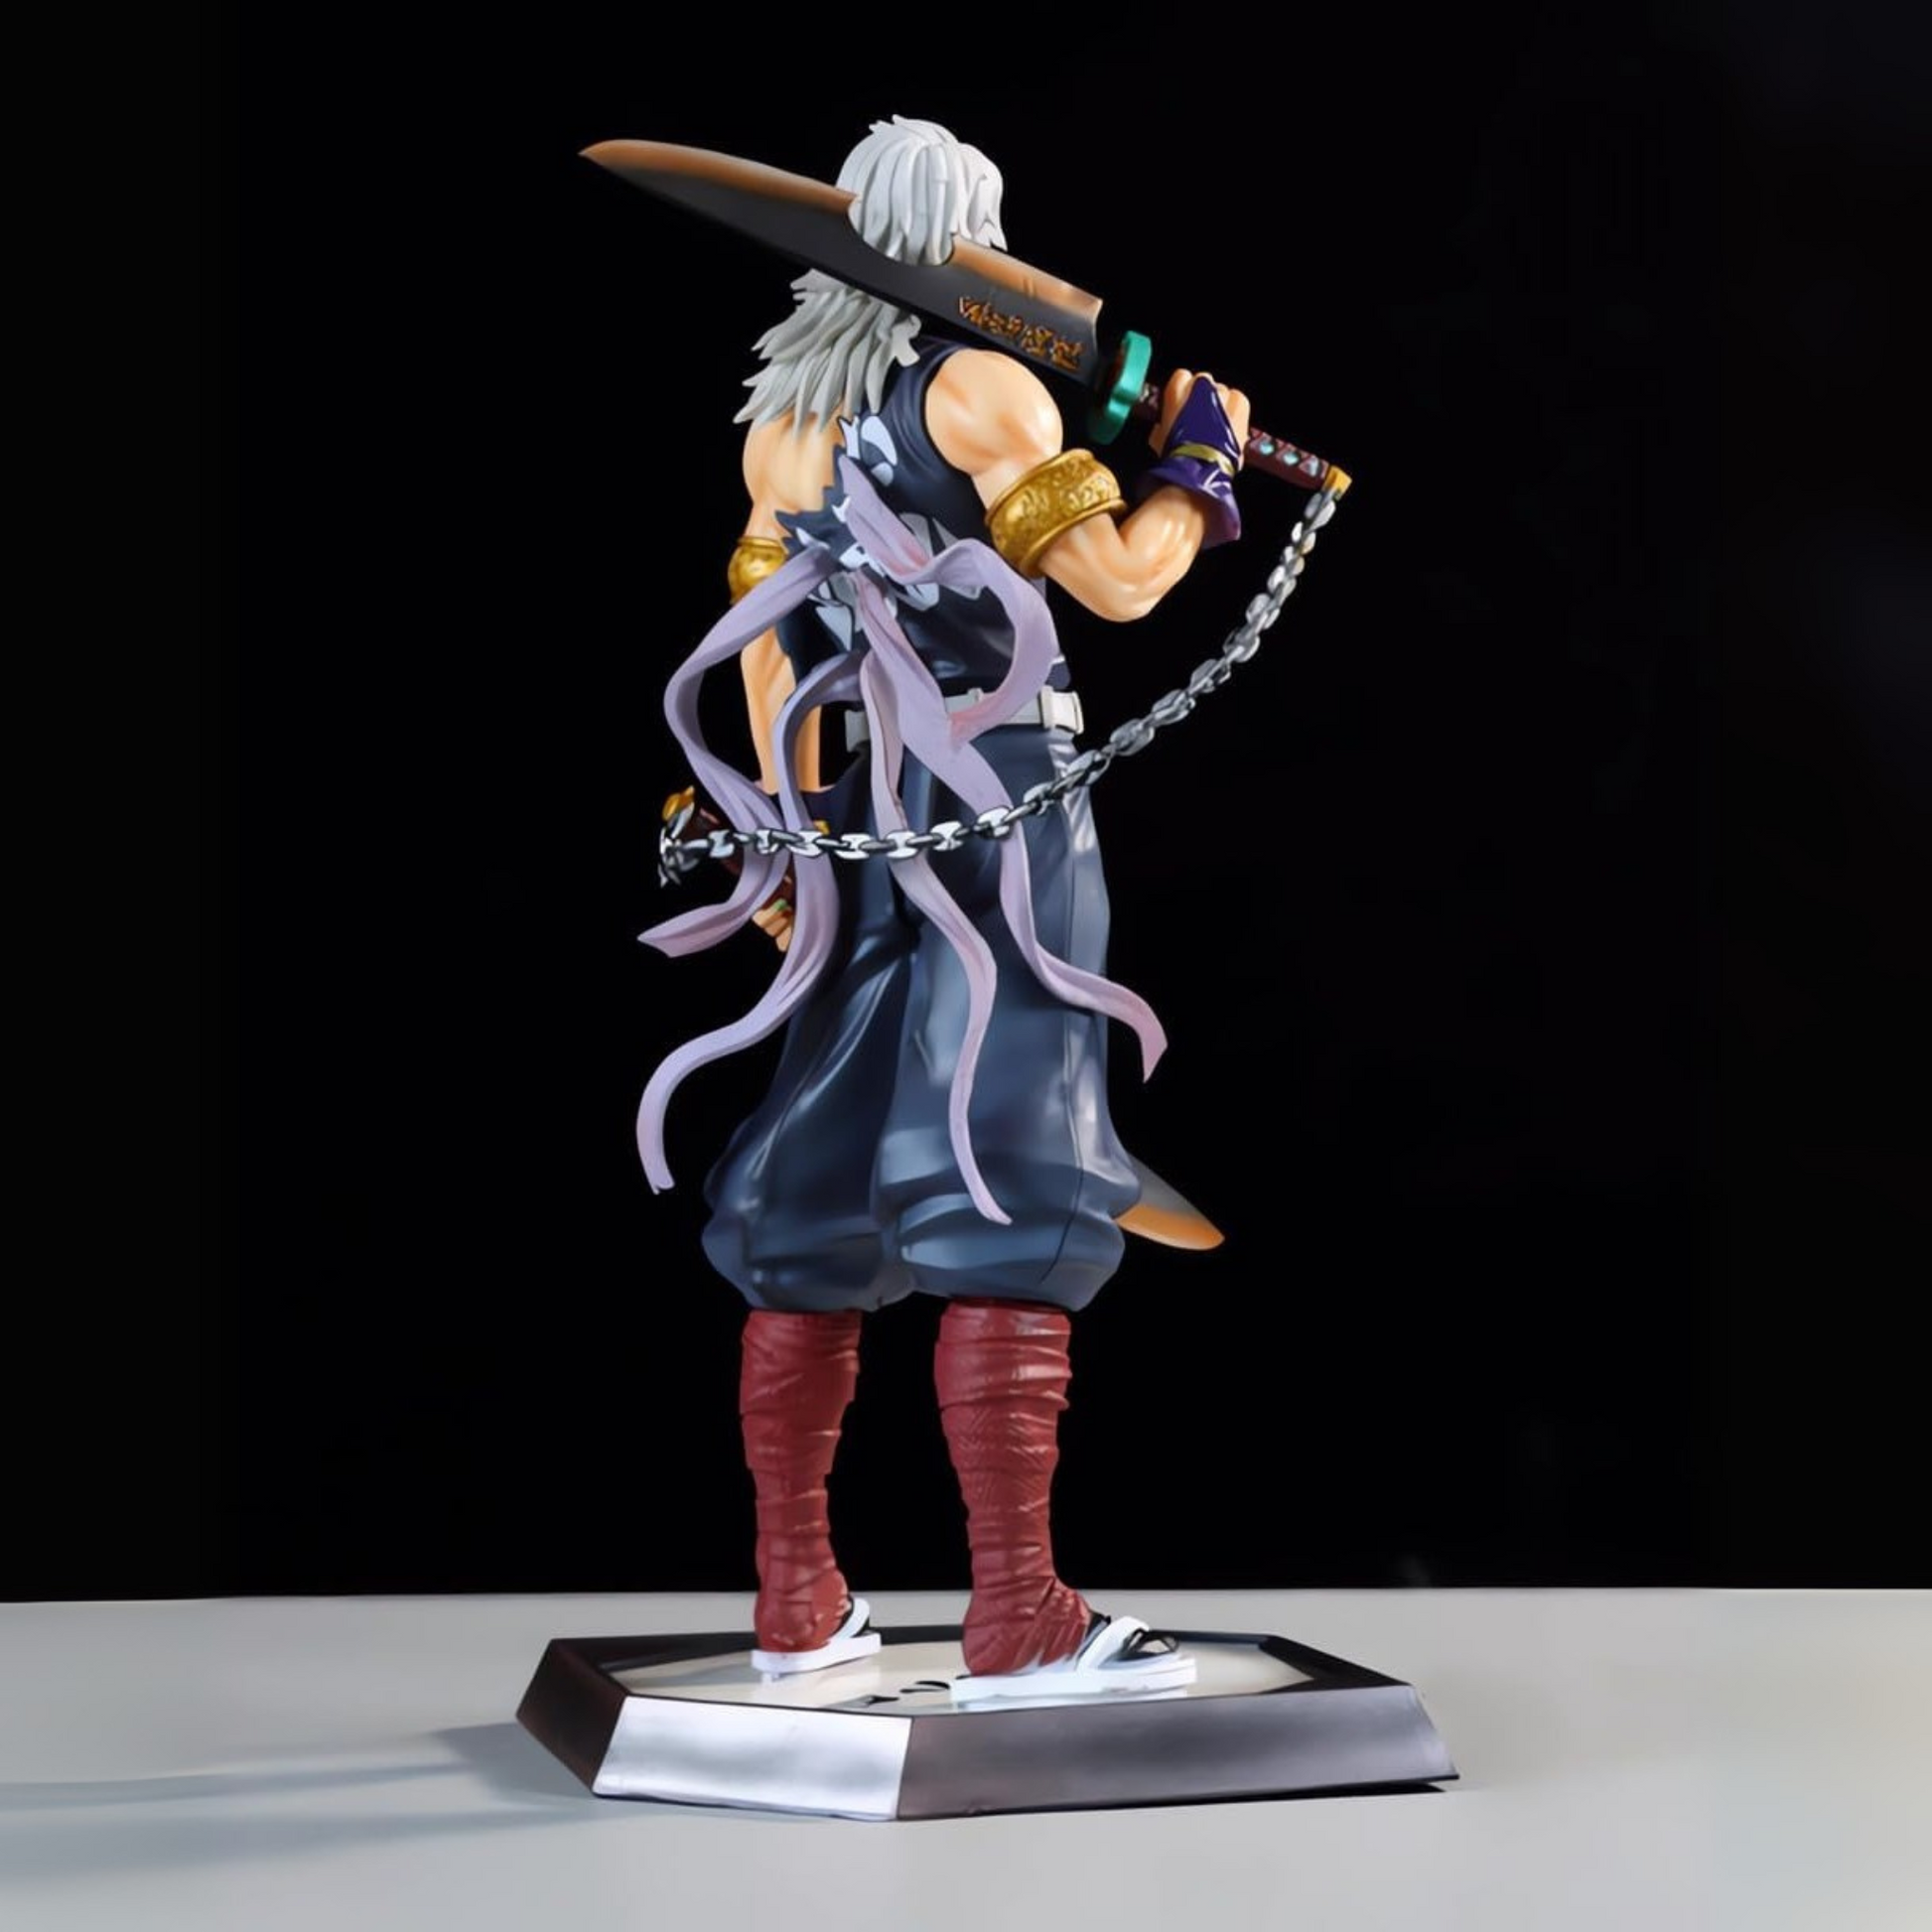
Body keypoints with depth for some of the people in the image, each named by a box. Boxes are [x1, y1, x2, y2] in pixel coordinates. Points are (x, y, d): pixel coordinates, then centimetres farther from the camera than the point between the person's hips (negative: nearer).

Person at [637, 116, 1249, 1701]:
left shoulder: (778, 419, 14)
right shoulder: (981, 387, -7)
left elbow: (767, 644, 16)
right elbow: (1117, 582, -7)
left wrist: (791, 840, 21)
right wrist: (1202, 457, 10)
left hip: (869, 823, 7)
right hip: (1008, 809, -7)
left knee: (823, 1184, 9)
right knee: (1009, 1184, -8)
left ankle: (798, 1603, 15)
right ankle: (1019, 1619, -8)